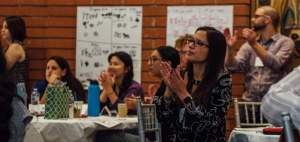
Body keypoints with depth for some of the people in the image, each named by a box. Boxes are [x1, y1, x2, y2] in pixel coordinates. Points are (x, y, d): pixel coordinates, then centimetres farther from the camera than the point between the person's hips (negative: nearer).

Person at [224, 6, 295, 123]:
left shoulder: (285, 42, -1)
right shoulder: (249, 44, 12)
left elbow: (275, 65, -17)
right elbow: (232, 68, 2)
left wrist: (255, 44, -23)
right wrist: (230, 48, -15)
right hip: (250, 106, 4)